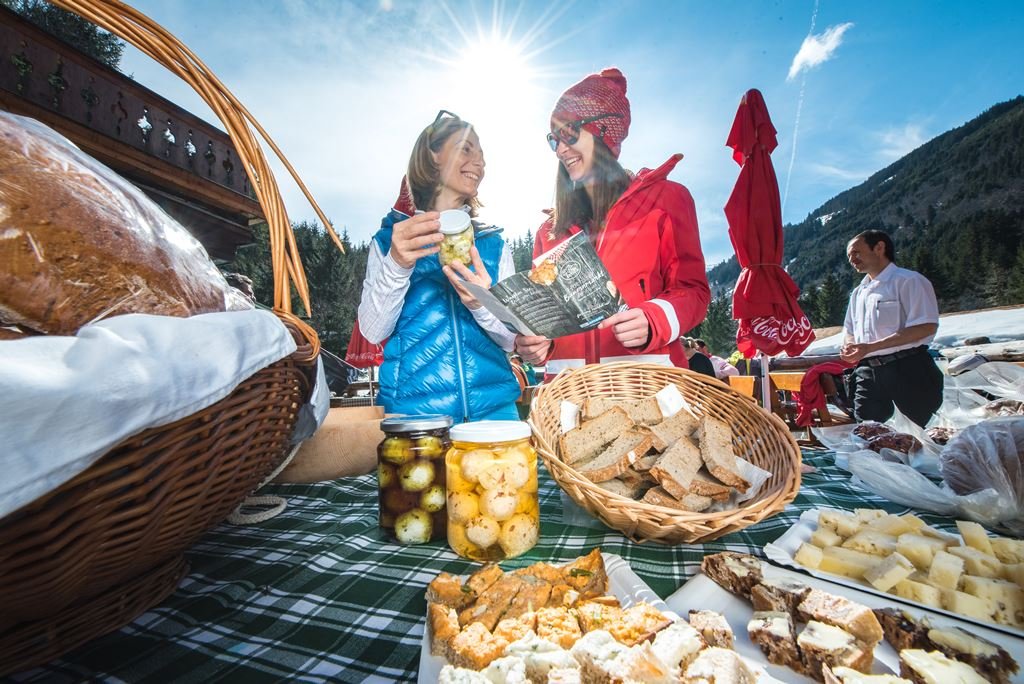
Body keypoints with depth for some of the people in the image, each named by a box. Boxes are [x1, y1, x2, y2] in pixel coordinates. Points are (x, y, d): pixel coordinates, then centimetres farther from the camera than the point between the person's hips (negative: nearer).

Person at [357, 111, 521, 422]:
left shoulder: (493, 244, 9)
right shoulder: (388, 238, 6)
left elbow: (511, 339, 4)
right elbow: (373, 332, -3)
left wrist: (483, 303, -17)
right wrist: (396, 265, -20)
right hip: (413, 406, -1)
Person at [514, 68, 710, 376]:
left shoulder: (665, 198, 9)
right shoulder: (550, 229, 17)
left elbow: (691, 288, 3)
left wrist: (652, 322, -17)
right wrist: (532, 344, -5)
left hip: (648, 375, -3)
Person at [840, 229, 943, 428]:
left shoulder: (908, 280, -3)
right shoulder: (858, 293, 20)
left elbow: (926, 327, -14)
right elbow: (849, 332, 26)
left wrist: (870, 347, -20)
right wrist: (849, 348, 0)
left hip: (907, 369, -6)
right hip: (868, 372, 6)